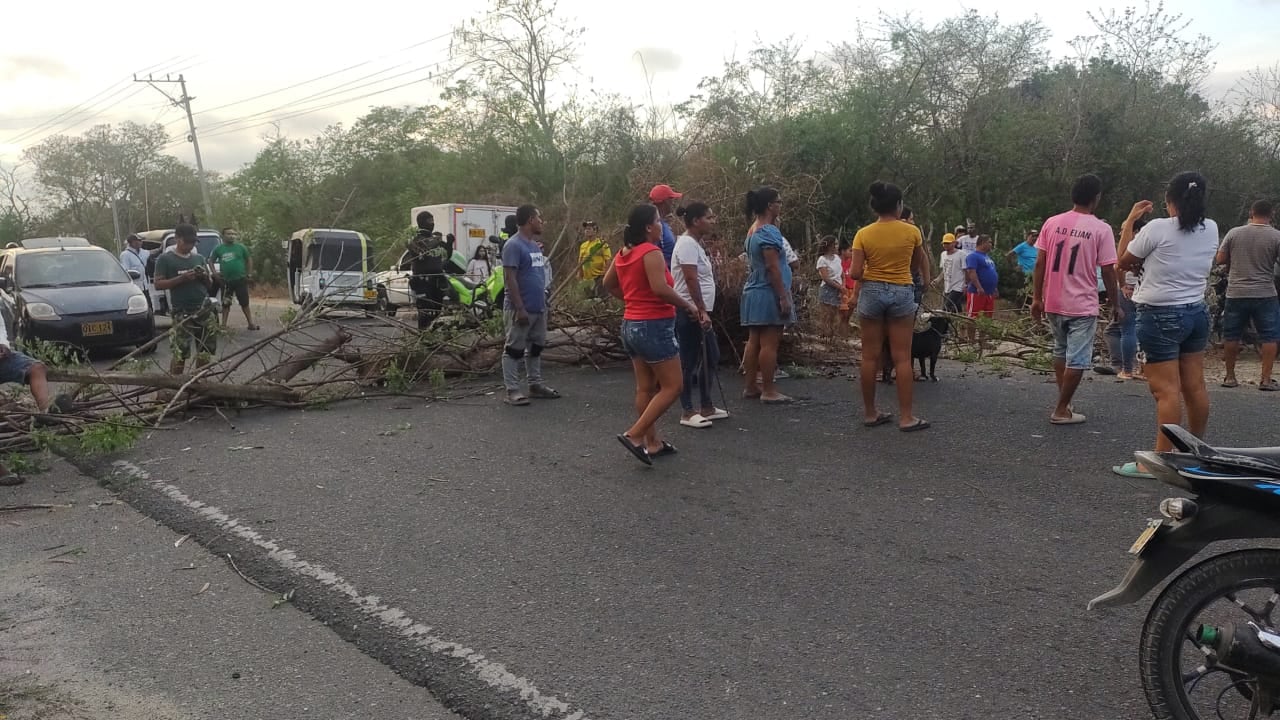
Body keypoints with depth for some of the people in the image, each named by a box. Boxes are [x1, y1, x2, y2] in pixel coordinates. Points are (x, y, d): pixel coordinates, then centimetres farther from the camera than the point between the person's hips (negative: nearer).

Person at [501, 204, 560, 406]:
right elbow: (509, 279, -19)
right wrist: (520, 308, -22)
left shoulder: (535, 244, 12)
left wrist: (543, 300, 16)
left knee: (536, 347, 15)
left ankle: (536, 384, 25)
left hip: (539, 307, 9)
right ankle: (512, 390, 2)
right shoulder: (514, 245, -15)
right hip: (521, 309, -9)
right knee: (515, 349, -1)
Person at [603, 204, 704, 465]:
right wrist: (689, 306, -14)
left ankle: (652, 442, 18)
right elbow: (660, 289, -26)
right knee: (672, 386, -2)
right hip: (654, 325, -9)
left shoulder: (624, 253, 9)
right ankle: (634, 435, -9)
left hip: (631, 325, 9)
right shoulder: (651, 252, -17)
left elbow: (608, 283, 20)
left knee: (646, 387, 13)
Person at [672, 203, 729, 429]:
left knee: (711, 358, 14)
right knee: (690, 362, -3)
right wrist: (701, 310, -24)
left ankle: (707, 407, 23)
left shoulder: (695, 243, 16)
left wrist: (703, 311, 19)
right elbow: (691, 280, -22)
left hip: (699, 313, 11)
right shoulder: (687, 243, -15)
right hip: (690, 313, -11)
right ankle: (687, 412, 5)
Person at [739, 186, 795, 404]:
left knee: (754, 341, 11)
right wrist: (784, 297, -18)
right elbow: (773, 267, -19)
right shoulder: (769, 231, -14)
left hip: (754, 292, 10)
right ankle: (768, 391, -4)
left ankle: (751, 387, 15)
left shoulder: (753, 230, 16)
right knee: (769, 344, -6)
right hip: (768, 293, -10)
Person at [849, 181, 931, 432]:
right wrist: (925, 280, 30)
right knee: (902, 358, 0)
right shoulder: (911, 231, -3)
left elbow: (855, 273, -7)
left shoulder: (863, 234, -3)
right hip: (902, 293, -1)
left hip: (871, 292, 1)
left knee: (870, 357, 6)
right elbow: (919, 262, 11)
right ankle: (906, 417, 2)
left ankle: (870, 413, 13)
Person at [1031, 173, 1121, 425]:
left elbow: (1040, 264, 1)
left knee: (1061, 352, 22)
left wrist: (1037, 297, 8)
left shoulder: (1052, 223, 1)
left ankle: (1064, 402, 27)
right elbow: (1108, 272, -8)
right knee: (1077, 360, 4)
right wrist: (1115, 304, 3)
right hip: (1083, 305, -5)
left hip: (1053, 302, 5)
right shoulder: (1101, 229, -9)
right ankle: (1061, 411, 6)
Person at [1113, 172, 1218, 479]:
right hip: (1197, 312, 7)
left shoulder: (1158, 228, -15)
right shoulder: (1211, 229, 4)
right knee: (1195, 387, 13)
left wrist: (1130, 220, 5)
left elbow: (1123, 262, -3)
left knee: (1166, 390, -8)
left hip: (1161, 315, -7)